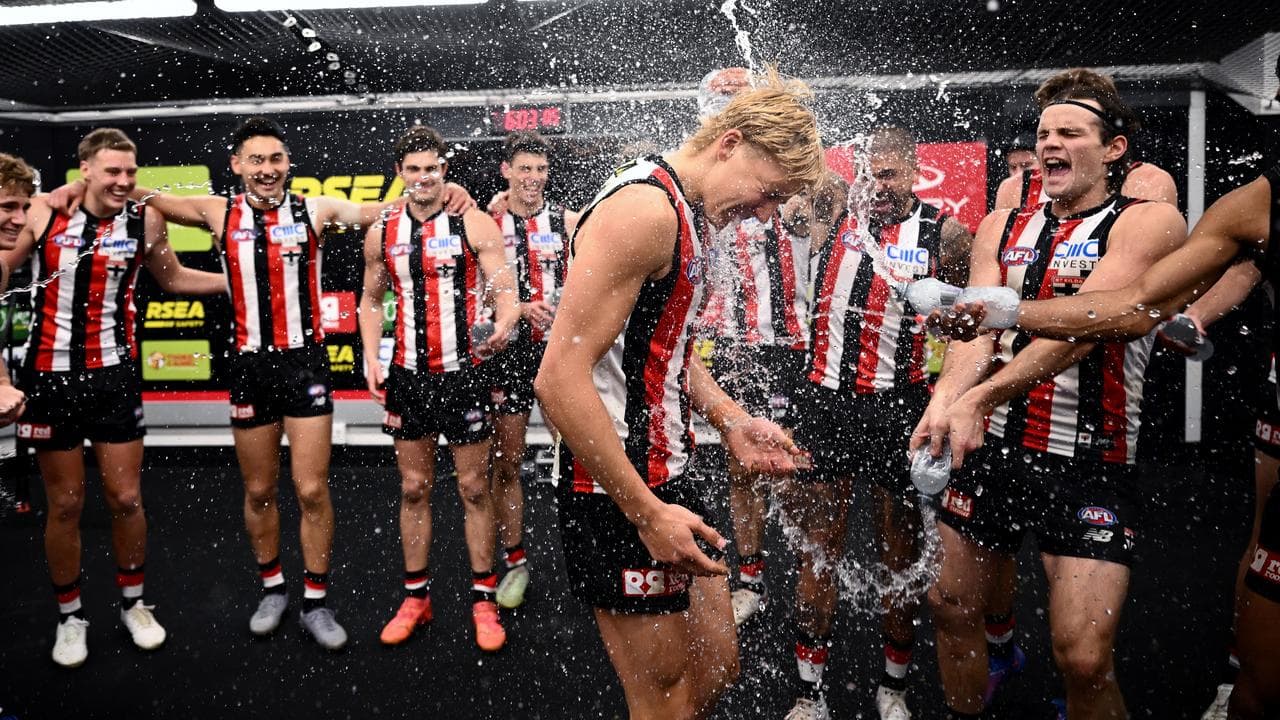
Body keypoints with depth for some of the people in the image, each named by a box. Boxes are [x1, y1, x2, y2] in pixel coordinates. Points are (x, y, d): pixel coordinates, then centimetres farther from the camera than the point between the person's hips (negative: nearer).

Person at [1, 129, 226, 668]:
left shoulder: (144, 221, -3)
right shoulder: (43, 213, -6)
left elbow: (173, 279, 14)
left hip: (114, 376, 1)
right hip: (51, 378, -1)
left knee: (126, 498, 6)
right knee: (65, 505, 7)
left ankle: (133, 604, 26)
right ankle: (70, 616, 25)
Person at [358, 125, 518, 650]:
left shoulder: (474, 224, -5)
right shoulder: (382, 233, 7)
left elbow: (506, 293, -10)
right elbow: (372, 300, 16)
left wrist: (503, 325, -32)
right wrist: (371, 356, 2)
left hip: (463, 372, -3)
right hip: (407, 374, 4)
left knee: (474, 488, 3)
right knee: (413, 488, 11)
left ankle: (484, 599, 15)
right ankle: (415, 597, 23)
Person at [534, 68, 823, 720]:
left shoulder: (689, 217, 13)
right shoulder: (644, 207, -20)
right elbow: (560, 379, -26)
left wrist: (732, 421, 10)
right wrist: (646, 514, -23)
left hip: (665, 478, 10)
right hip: (619, 496, -10)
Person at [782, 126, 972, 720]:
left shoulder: (944, 233, -1)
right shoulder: (839, 214, 6)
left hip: (897, 408, -2)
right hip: (826, 401, 2)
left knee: (899, 554, 11)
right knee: (817, 552, 7)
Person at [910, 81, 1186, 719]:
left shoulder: (1149, 223, -6)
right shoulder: (1002, 227, 10)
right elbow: (976, 329, -3)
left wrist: (982, 397, -32)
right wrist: (944, 401, -24)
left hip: (1089, 467, -5)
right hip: (991, 450, 5)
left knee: (1083, 659, -10)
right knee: (952, 610, 14)